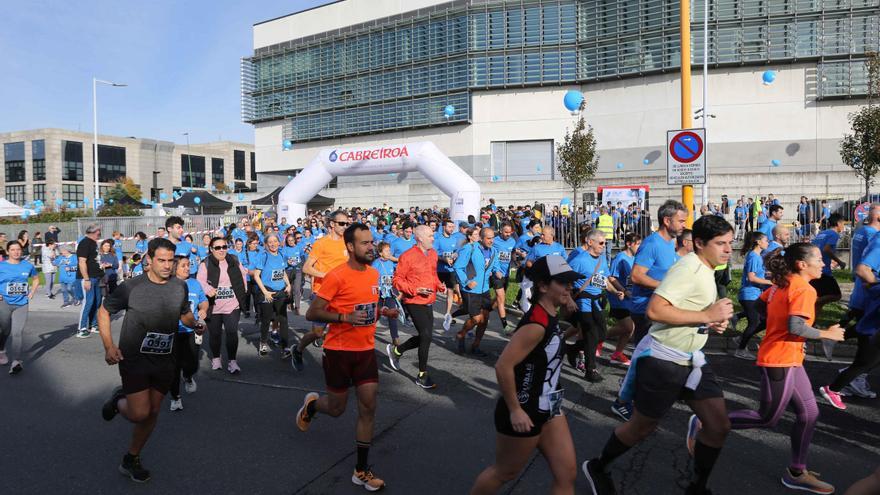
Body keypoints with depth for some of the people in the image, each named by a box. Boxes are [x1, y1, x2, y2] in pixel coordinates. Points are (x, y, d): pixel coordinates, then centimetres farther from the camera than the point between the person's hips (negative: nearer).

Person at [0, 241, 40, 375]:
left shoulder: (28, 266, 3)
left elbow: (36, 280, 19)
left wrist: (31, 294, 8)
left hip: (21, 304, 1)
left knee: (17, 332, -7)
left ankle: (16, 362, -10)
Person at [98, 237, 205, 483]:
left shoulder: (180, 286, -1)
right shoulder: (132, 287, -13)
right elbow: (104, 312, -2)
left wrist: (195, 324, 1)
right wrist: (109, 346, -11)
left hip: (164, 361, 4)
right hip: (134, 359, -4)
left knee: (152, 413, 12)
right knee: (140, 413, -10)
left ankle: (131, 460, 33)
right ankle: (119, 401, 25)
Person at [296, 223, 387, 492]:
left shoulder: (374, 273, 4)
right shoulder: (336, 276, -18)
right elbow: (311, 314, -16)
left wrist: (382, 311, 5)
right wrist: (345, 317, -27)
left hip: (366, 350, 5)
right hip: (339, 351, -5)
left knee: (368, 408, 2)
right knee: (337, 408, 11)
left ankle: (361, 470, 15)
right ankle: (311, 404, 46)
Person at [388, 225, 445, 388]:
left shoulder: (433, 253, 9)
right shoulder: (408, 256, -14)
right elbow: (397, 280, -12)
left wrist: (439, 285, 3)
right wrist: (416, 290, -21)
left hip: (429, 302, 8)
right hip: (414, 302, -8)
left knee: (424, 337, 13)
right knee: (426, 336, -9)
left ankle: (395, 350, 36)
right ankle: (422, 375, 7)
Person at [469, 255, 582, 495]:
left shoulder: (549, 316, 2)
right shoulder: (536, 324, -27)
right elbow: (503, 367, -30)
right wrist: (514, 410, -23)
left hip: (548, 409, 9)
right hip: (523, 413, -8)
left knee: (567, 475, 10)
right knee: (505, 472, 14)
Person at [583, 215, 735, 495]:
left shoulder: (706, 270, 11)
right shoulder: (688, 268, -19)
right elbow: (655, 310, -30)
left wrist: (713, 324, 4)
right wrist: (707, 316, -25)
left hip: (691, 359, 9)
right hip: (663, 360, -9)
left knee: (719, 425, 5)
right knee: (642, 427, 7)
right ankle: (597, 467, 30)